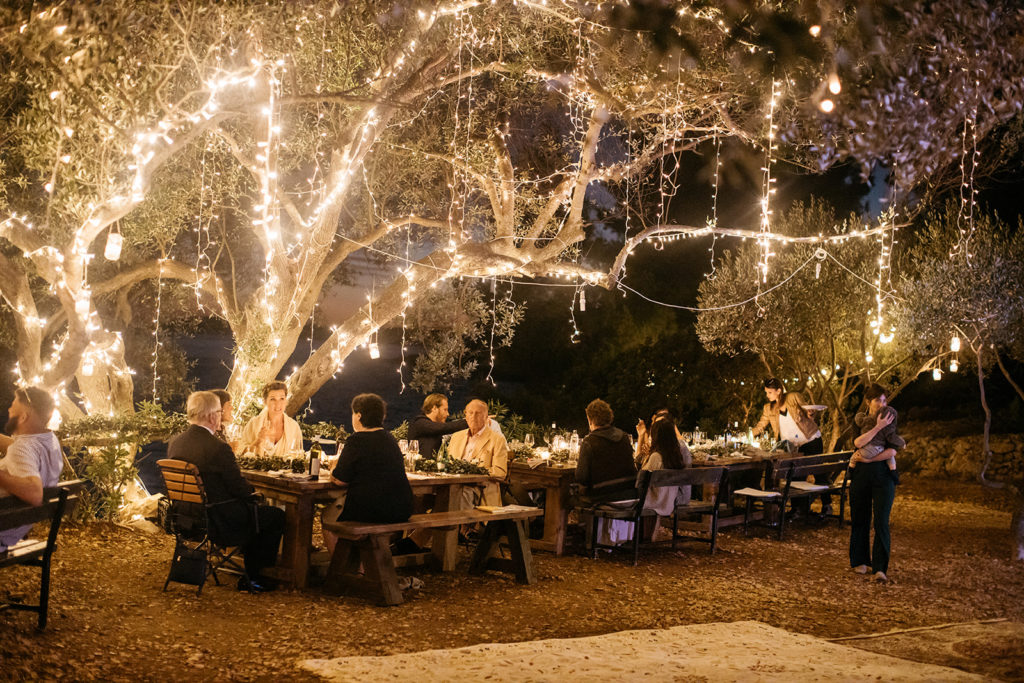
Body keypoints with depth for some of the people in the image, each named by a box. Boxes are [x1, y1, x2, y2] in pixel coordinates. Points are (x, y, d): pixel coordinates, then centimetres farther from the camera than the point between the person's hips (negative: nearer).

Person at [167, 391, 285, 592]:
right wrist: (252, 494, 4)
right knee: (277, 517, 9)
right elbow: (241, 489, -19)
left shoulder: (174, 442, -2)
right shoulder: (218, 448, -26)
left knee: (253, 510, 30)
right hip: (218, 522, -9)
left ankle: (251, 574, 35)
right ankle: (254, 578, 18)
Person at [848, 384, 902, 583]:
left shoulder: (890, 422, 4)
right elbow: (858, 442, -15)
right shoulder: (859, 422, 6)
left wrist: (867, 459, -15)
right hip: (860, 474, 1)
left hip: (883, 474, -1)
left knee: (881, 521, -8)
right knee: (860, 519, 8)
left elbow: (892, 451, -8)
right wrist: (878, 426, -19)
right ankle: (860, 561, 23)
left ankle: (880, 568, -8)